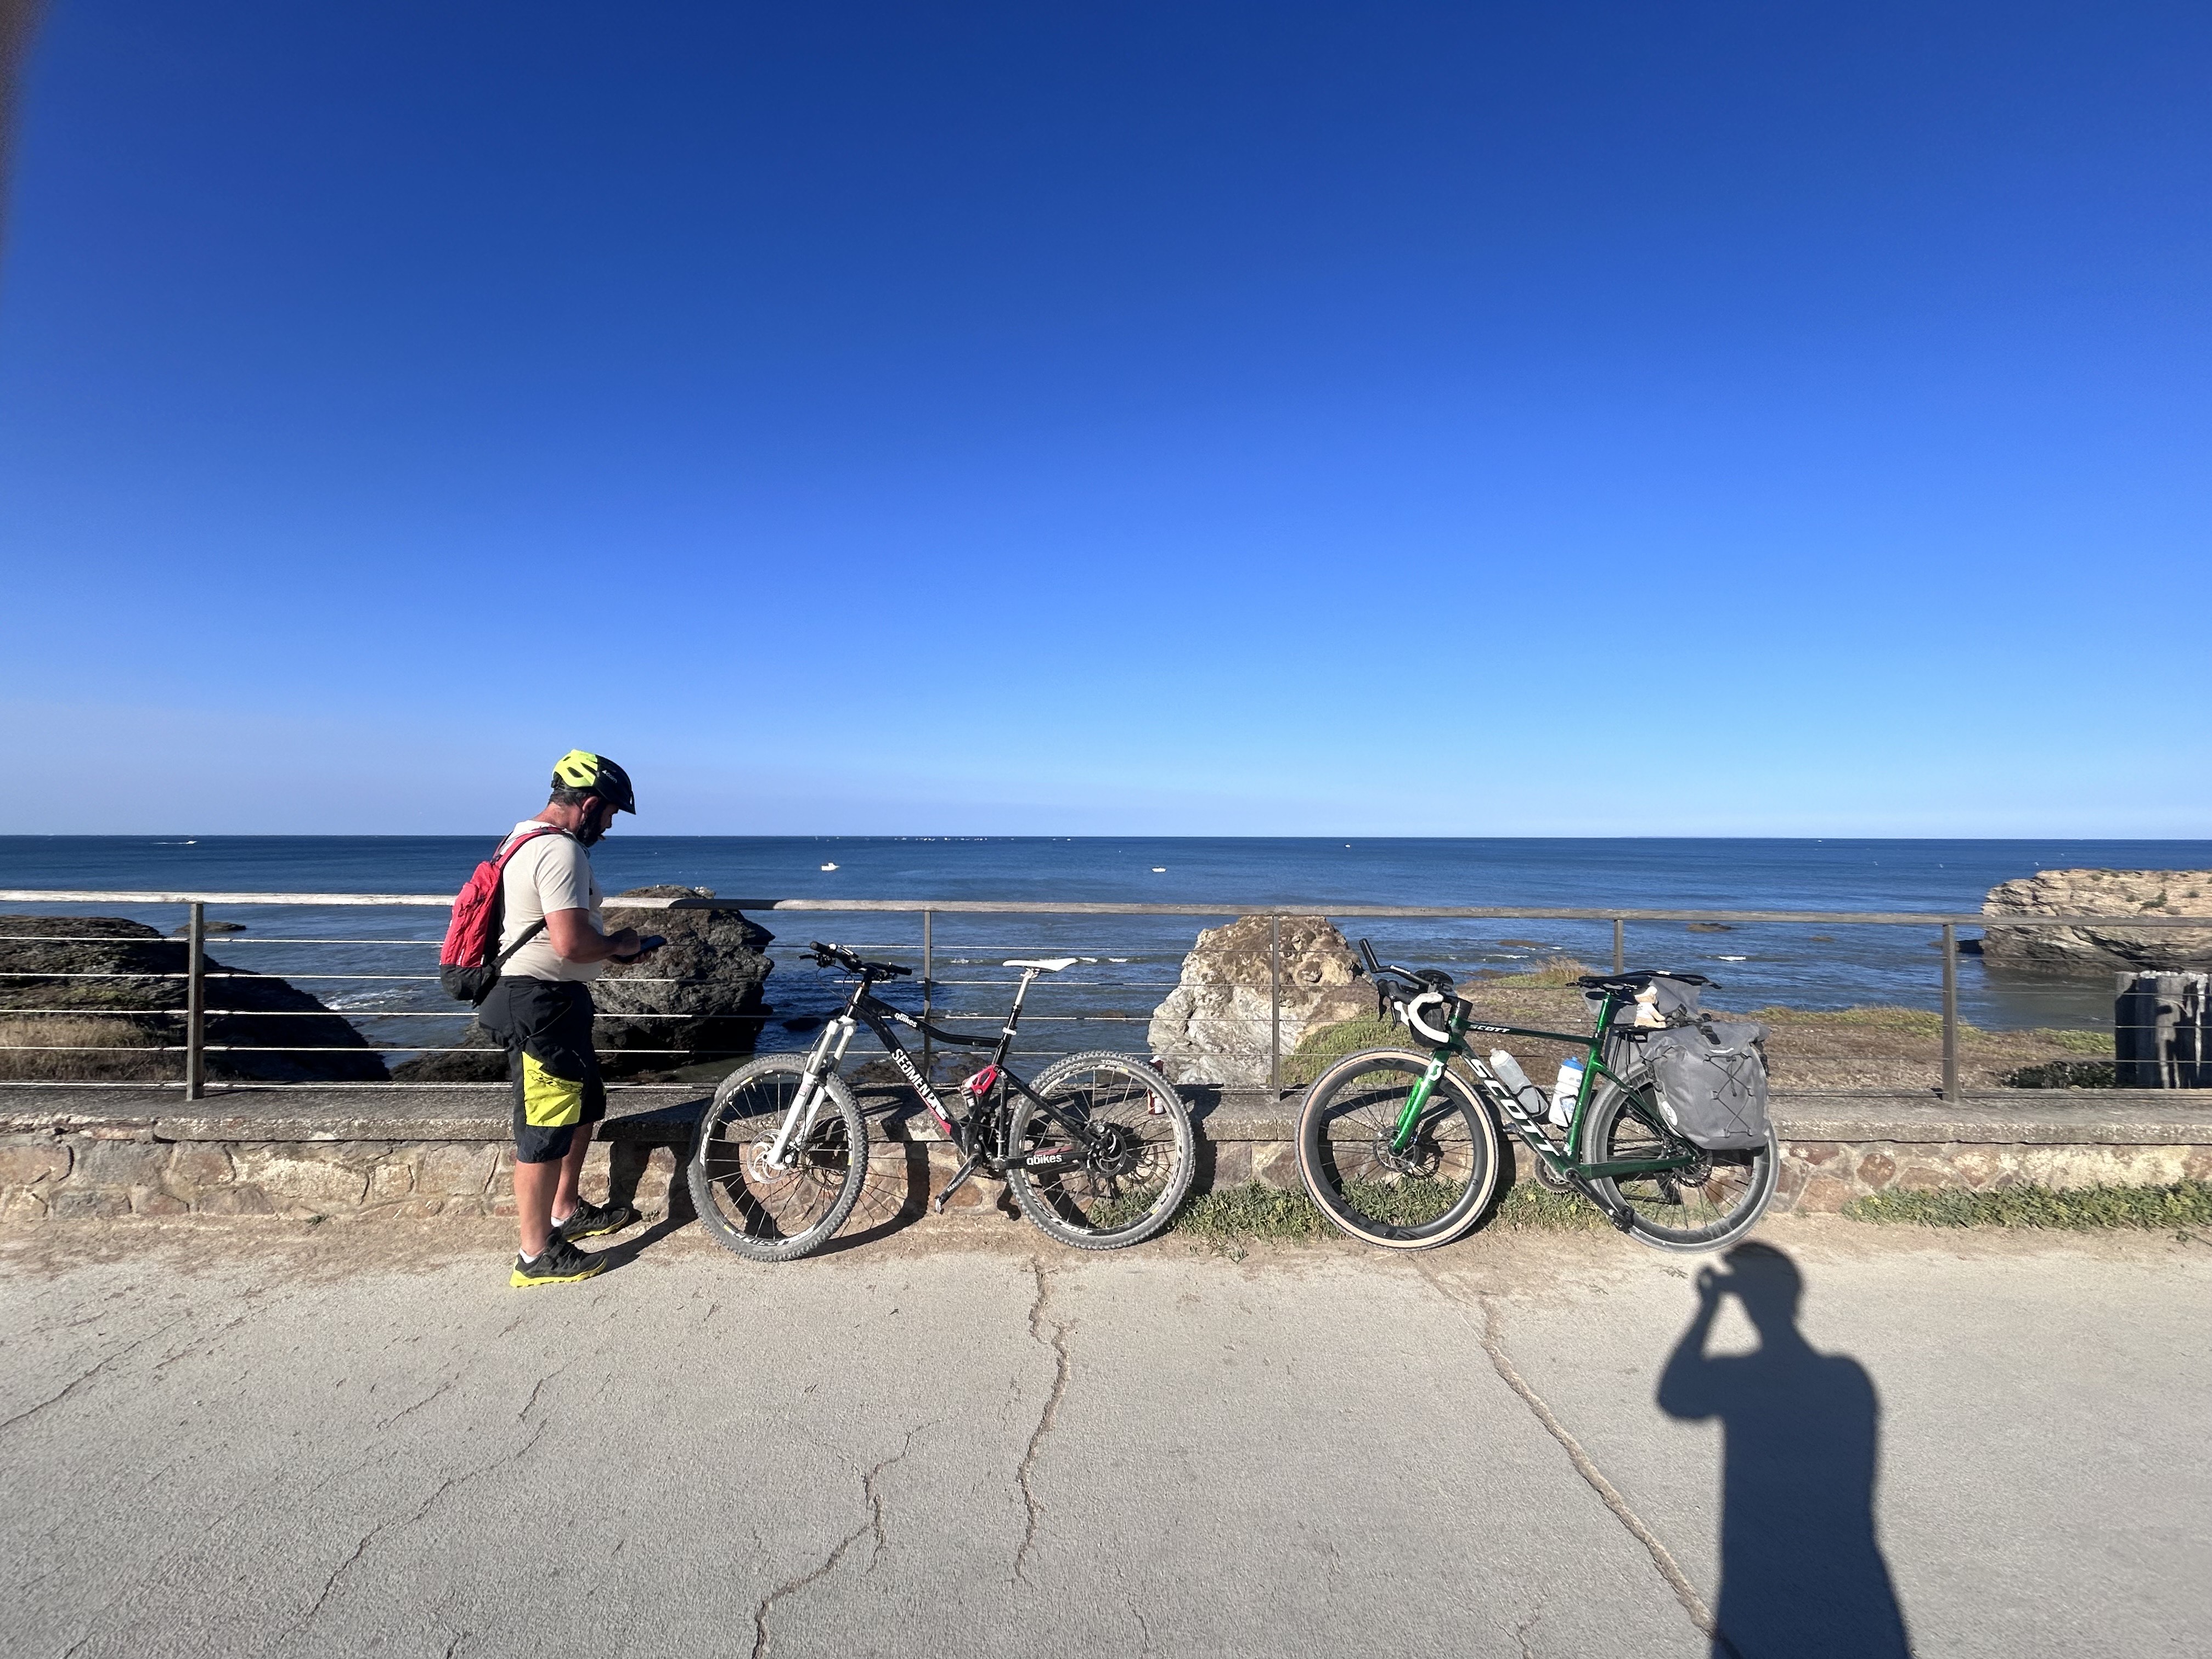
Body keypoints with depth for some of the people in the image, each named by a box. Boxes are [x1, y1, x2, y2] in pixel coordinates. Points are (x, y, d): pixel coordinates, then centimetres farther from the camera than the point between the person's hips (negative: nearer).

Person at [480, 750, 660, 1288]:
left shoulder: (527, 840, 14)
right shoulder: (561, 851, -21)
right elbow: (572, 943, -30)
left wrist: (613, 949, 11)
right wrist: (619, 944, -10)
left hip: (555, 1002, 11)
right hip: (542, 1006, -11)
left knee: (583, 1106, 23)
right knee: (546, 1130, -1)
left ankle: (567, 1212, 39)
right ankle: (537, 1256, 11)